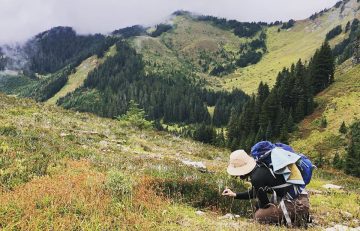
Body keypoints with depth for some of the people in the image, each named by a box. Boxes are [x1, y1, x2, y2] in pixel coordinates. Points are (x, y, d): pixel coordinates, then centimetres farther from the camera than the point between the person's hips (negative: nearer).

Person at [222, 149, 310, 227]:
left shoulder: (256, 178, -20)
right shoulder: (259, 168, 8)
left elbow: (264, 204, -7)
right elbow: (254, 193, 25)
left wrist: (257, 206, 14)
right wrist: (235, 195, 26)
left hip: (297, 203, -9)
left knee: (259, 216, -9)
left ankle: (296, 219, -2)